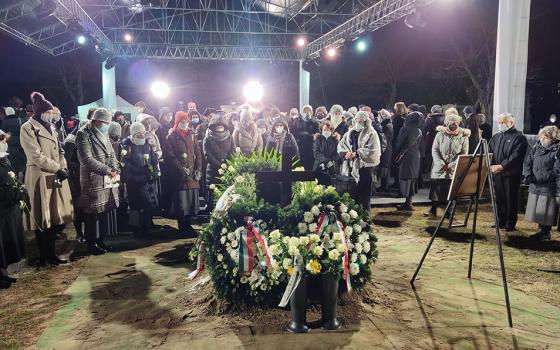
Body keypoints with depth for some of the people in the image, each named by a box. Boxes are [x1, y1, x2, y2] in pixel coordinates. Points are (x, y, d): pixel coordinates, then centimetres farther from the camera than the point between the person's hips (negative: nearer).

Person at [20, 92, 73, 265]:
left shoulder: (49, 127, 19)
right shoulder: (28, 128, -6)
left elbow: (59, 150, 18)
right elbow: (36, 156, -14)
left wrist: (63, 167, 1)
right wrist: (58, 168, -15)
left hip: (56, 177, 8)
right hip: (40, 177, -7)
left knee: (57, 216, 9)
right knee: (43, 219, 0)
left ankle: (50, 253, 21)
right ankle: (45, 257, 11)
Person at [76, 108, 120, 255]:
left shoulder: (104, 134, 13)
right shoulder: (83, 134, -10)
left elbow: (111, 153, 15)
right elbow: (88, 160, -17)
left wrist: (114, 168, -3)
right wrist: (108, 170, -16)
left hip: (107, 180, 7)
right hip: (92, 181, -7)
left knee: (106, 210, 9)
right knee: (94, 213, 1)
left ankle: (100, 240, 23)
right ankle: (91, 244, 15)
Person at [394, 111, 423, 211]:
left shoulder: (405, 129, -12)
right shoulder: (419, 131, 8)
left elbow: (400, 144, -10)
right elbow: (420, 146, 11)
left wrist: (396, 155, 1)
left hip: (407, 157, -7)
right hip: (416, 157, 7)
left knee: (406, 178, -4)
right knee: (412, 178, 11)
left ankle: (408, 203, -3)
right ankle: (409, 202, 18)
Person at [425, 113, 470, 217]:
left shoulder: (464, 137, 0)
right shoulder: (440, 134, 1)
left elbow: (464, 154, -3)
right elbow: (434, 150, -1)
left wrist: (451, 165, -13)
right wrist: (442, 164, -11)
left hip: (454, 170, -1)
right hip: (439, 168, 1)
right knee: (436, 189, 3)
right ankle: (433, 210, 15)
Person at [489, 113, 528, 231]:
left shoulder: (519, 137, -3)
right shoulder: (496, 137, 17)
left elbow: (516, 156, -14)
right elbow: (489, 153, 9)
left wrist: (502, 166, -20)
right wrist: (491, 165, -8)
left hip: (511, 174, -5)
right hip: (497, 173, 6)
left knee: (510, 199, 1)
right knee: (499, 198, 10)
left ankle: (510, 223, 9)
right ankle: (500, 222, 20)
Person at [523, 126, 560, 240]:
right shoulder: (536, 147, 8)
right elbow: (527, 162, 10)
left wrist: (539, 178, -18)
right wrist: (528, 176, -6)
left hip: (549, 186, -6)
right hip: (534, 186, 6)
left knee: (546, 211, 0)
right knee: (537, 210, 13)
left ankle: (545, 232, 12)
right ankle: (541, 230, 24)